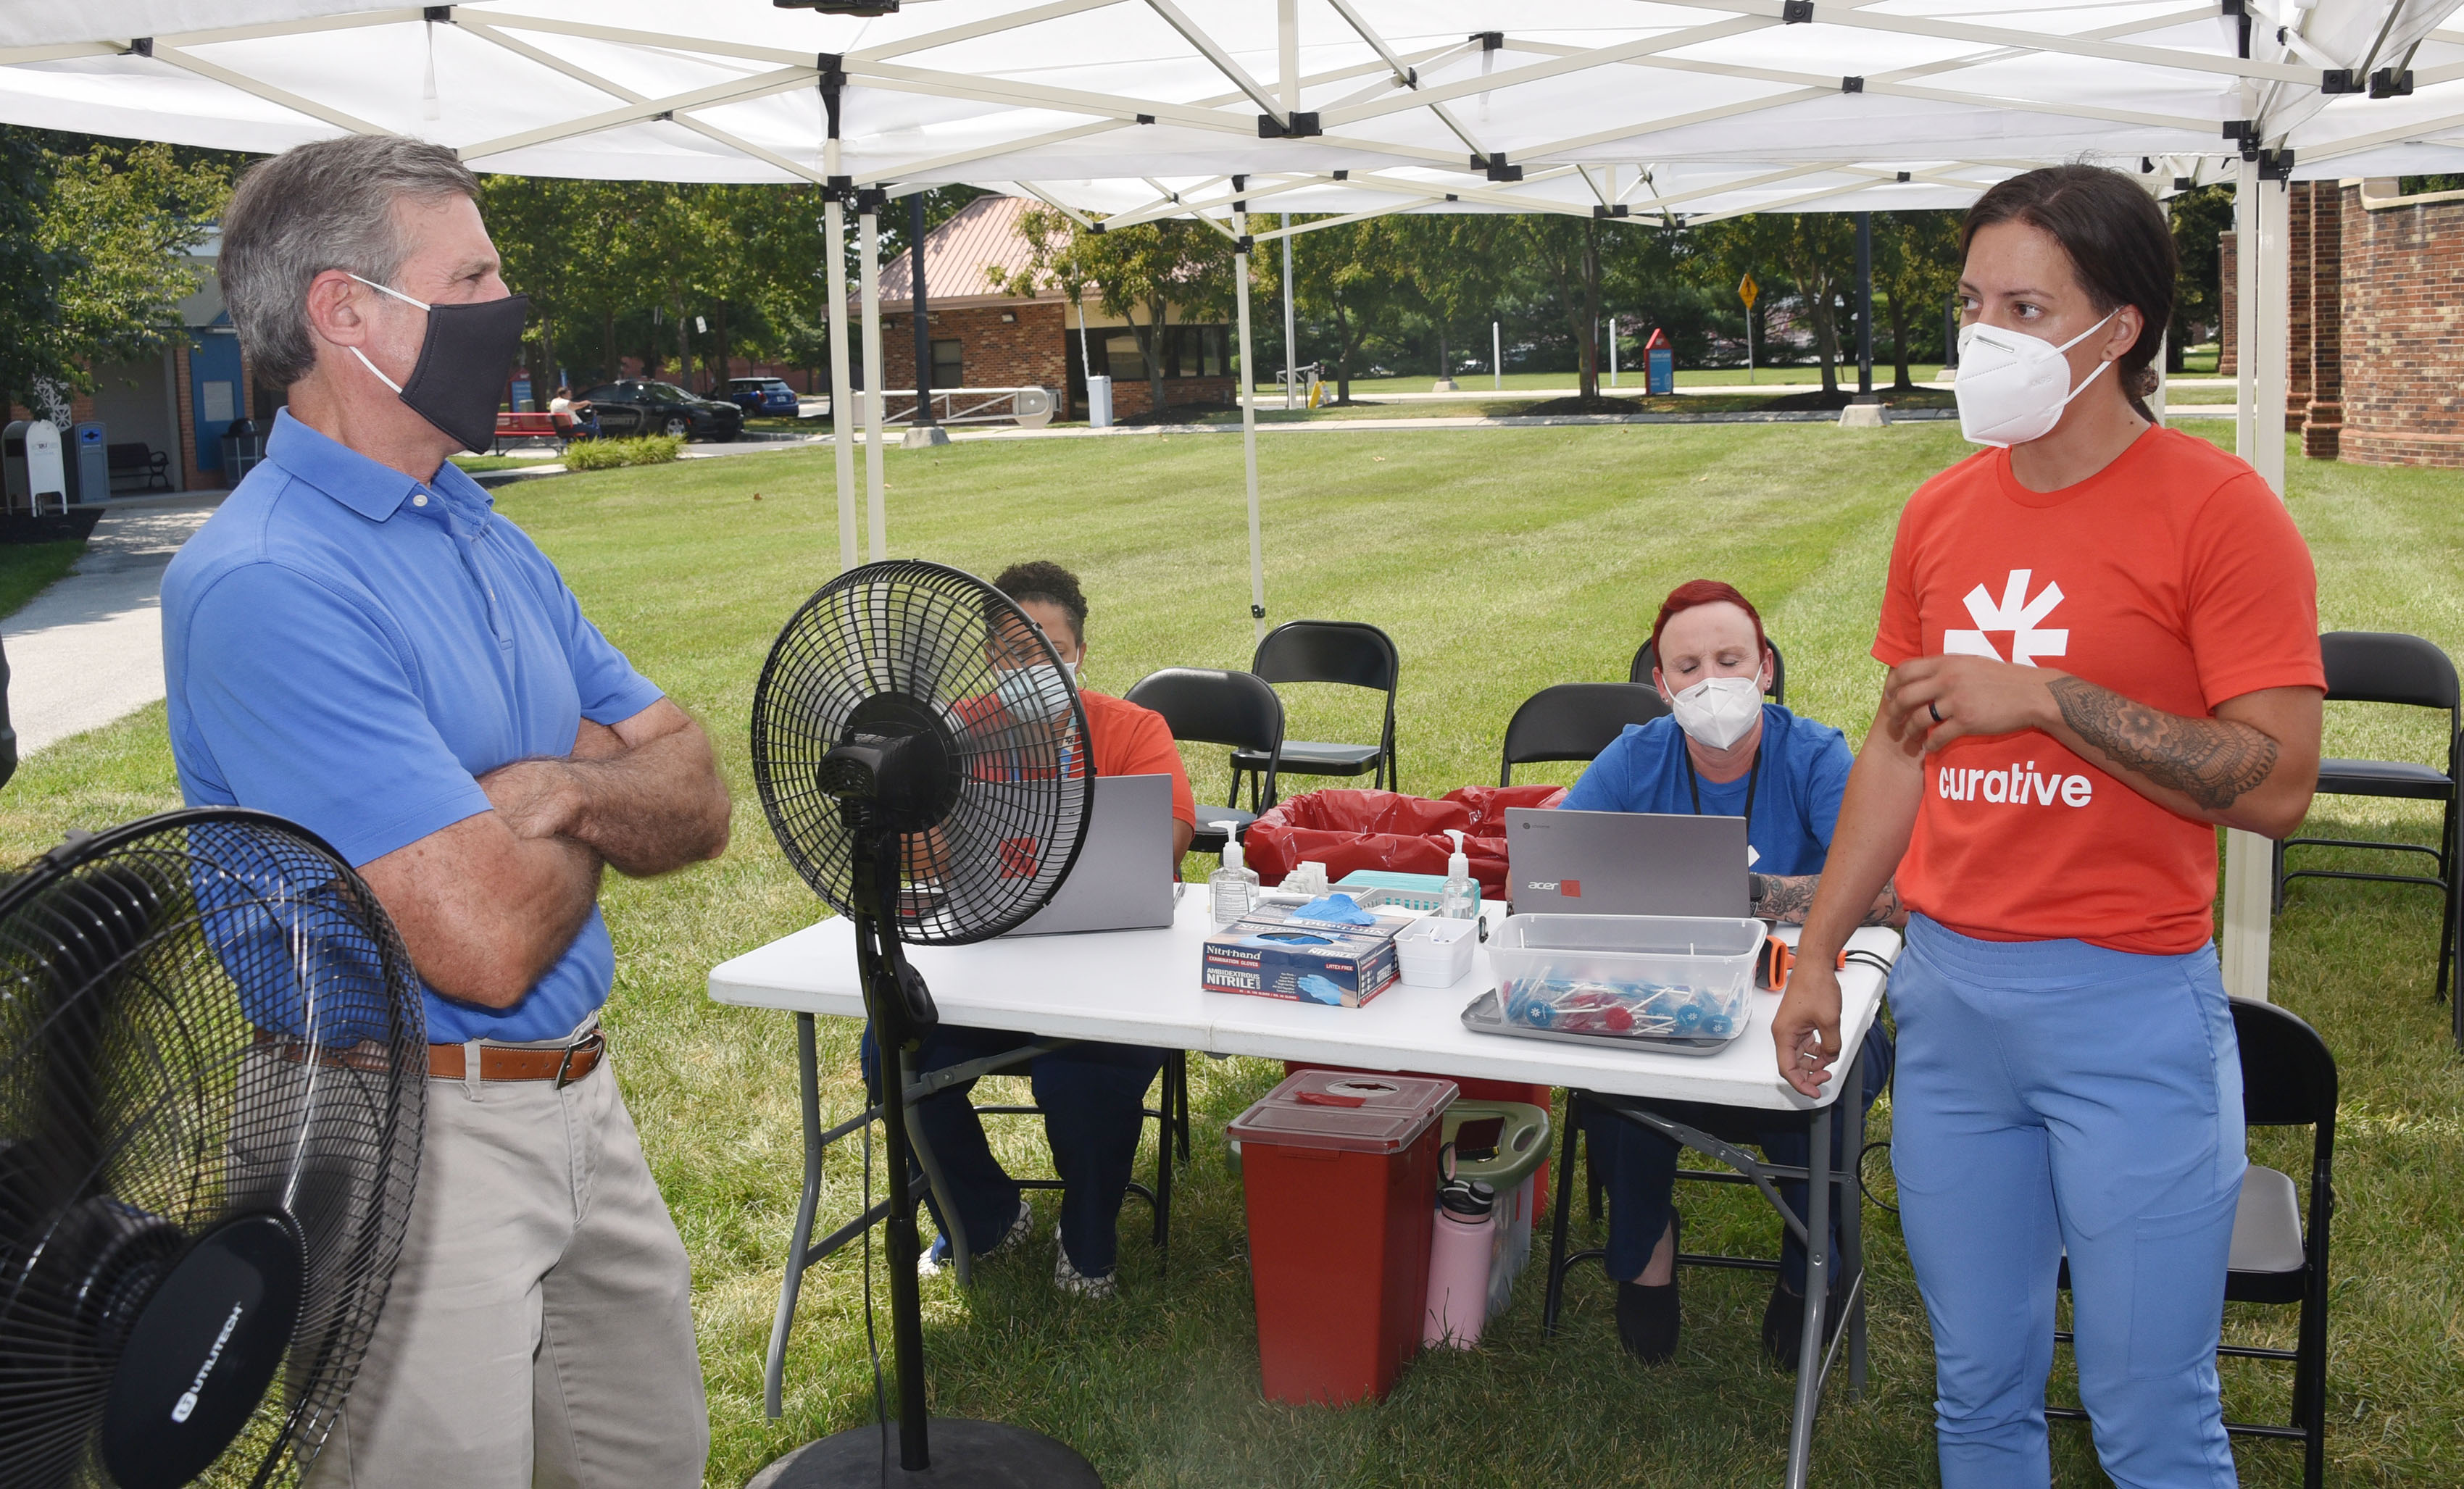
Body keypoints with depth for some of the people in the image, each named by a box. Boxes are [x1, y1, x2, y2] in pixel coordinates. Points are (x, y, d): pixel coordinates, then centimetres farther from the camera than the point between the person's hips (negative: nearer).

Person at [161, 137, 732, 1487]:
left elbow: (698, 804, 7)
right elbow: (487, 943, -26)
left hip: (580, 1098, 8)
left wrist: (562, 786, -16)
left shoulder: (489, 539, 9)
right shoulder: (267, 585, -20)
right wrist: (599, 789, -5)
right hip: (407, 1134, -8)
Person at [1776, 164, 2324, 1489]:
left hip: (2128, 1004, -5)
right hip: (1947, 988, 5)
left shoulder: (2218, 510, -9)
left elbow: (2276, 784, -14)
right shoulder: (1941, 513, 8)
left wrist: (2045, 697, -20)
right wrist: (1817, 955, 13)